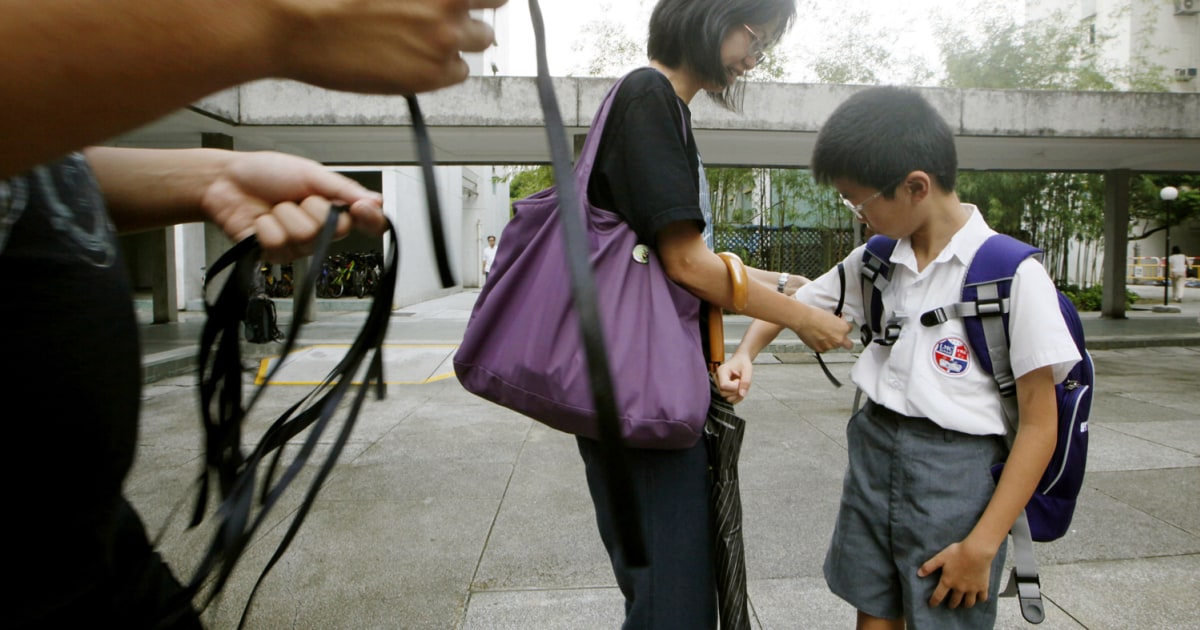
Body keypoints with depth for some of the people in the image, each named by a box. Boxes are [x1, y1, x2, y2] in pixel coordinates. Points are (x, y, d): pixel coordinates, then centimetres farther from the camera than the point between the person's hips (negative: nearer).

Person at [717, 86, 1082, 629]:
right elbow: (796, 302, 19)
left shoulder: (1013, 274, -13)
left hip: (956, 470, -5)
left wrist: (982, 545, -14)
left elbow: (1039, 424, -12)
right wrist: (744, 354, -1)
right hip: (872, 449, 5)